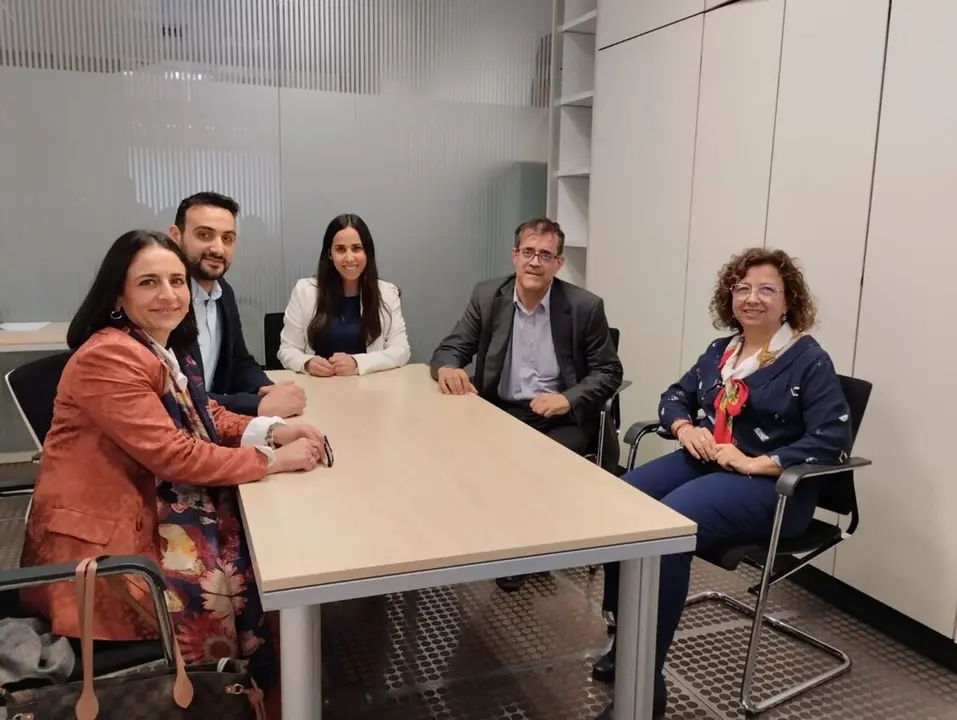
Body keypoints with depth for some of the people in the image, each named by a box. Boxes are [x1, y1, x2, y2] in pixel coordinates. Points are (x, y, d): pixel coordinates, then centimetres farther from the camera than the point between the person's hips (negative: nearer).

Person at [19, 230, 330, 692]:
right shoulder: (109, 357, -22)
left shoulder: (167, 348, 8)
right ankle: (255, 686, 12)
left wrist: (273, 430, -6)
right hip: (99, 541, -9)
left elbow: (204, 415, 14)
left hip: (153, 509, 9)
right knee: (240, 580, -15)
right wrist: (274, 459, -21)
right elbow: (173, 455, -26)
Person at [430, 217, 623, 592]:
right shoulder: (487, 297, 1)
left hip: (562, 416, -2)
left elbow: (609, 372, -2)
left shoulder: (585, 306, -5)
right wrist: (448, 368, -24)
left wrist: (569, 399, -21)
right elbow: (450, 349, 2)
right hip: (501, 412, 2)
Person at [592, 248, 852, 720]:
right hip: (702, 462, 7)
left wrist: (757, 464, -21)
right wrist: (685, 427, -4)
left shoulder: (809, 361, -5)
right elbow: (675, 396, 20)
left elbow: (833, 439, -15)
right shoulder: (721, 351, 15)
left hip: (768, 486, -6)